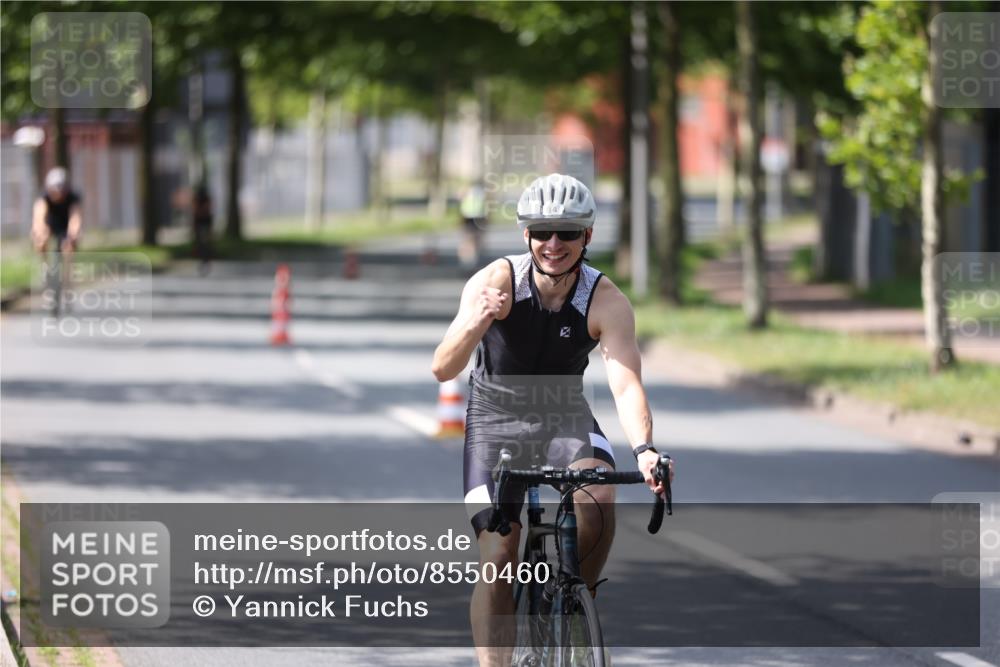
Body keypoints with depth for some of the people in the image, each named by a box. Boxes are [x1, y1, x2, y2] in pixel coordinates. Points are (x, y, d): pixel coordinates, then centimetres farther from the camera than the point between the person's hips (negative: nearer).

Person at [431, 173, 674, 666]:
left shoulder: (607, 303, -19)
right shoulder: (496, 282, -22)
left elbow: (626, 383, -29)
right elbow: (442, 369, -30)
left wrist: (643, 449, -48)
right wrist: (473, 325, -51)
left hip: (565, 418, 1)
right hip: (496, 421, -1)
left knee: (598, 502, -28)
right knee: (498, 558, -13)